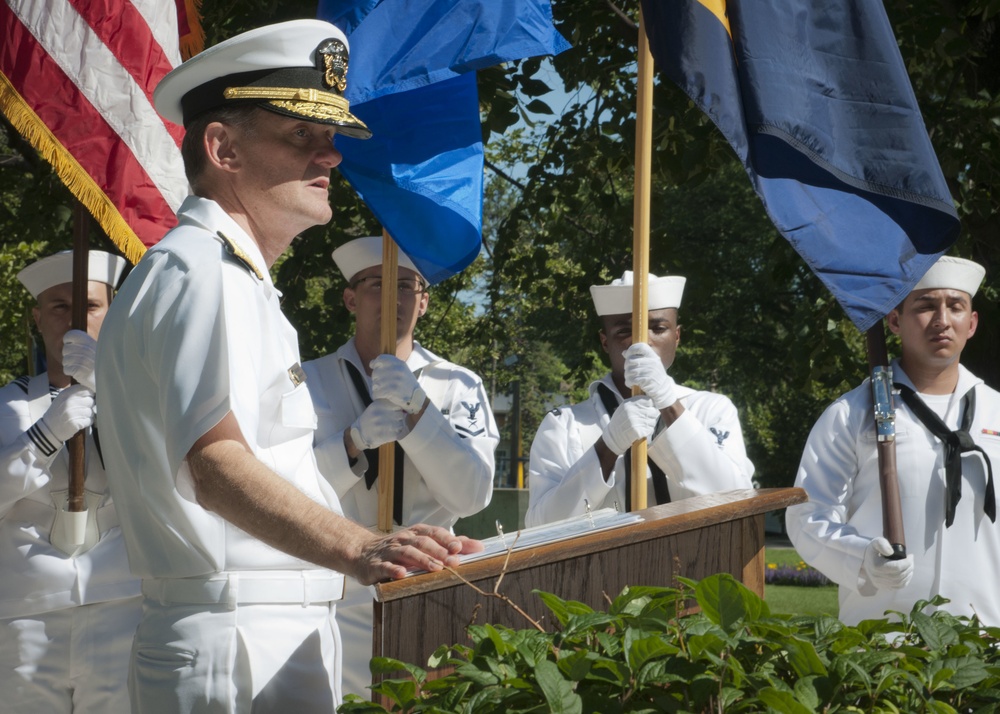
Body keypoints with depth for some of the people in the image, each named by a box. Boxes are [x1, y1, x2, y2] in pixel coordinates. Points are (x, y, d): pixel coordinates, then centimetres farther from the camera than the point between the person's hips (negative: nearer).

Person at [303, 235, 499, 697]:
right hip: (335, 598, -1)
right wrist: (354, 441, -21)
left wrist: (416, 408, -17)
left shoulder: (459, 387, 8)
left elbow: (472, 495, -6)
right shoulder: (309, 382, 6)